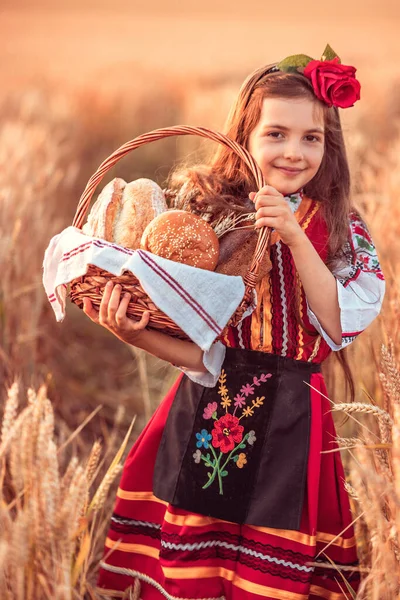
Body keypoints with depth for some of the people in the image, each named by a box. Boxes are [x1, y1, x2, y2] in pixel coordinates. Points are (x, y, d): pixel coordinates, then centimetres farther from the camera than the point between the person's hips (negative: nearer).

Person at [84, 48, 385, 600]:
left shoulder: (340, 229, 2)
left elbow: (340, 328, -11)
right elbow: (207, 355, -5)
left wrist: (295, 237, -17)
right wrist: (133, 335, -23)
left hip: (289, 425, 0)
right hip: (202, 416, 0)